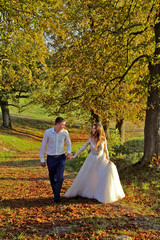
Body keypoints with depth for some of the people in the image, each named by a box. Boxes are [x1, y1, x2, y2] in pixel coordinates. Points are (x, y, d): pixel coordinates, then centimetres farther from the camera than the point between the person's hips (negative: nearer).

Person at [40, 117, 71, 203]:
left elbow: (68, 143, 12)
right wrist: (42, 159, 2)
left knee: (60, 177, -12)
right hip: (51, 158, 0)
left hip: (61, 158, 0)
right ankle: (55, 192, 34)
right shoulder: (48, 132, -10)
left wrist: (69, 152, -5)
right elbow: (43, 146, 0)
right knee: (52, 178, 9)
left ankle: (57, 196, 3)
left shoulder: (65, 132, -6)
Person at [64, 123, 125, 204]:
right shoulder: (90, 139, -11)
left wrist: (108, 159, -5)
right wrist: (74, 156, -7)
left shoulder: (103, 139, -12)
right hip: (92, 160, 0)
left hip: (101, 159, 0)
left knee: (110, 169, -18)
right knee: (85, 176, 6)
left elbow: (106, 150, 3)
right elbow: (82, 148, -5)